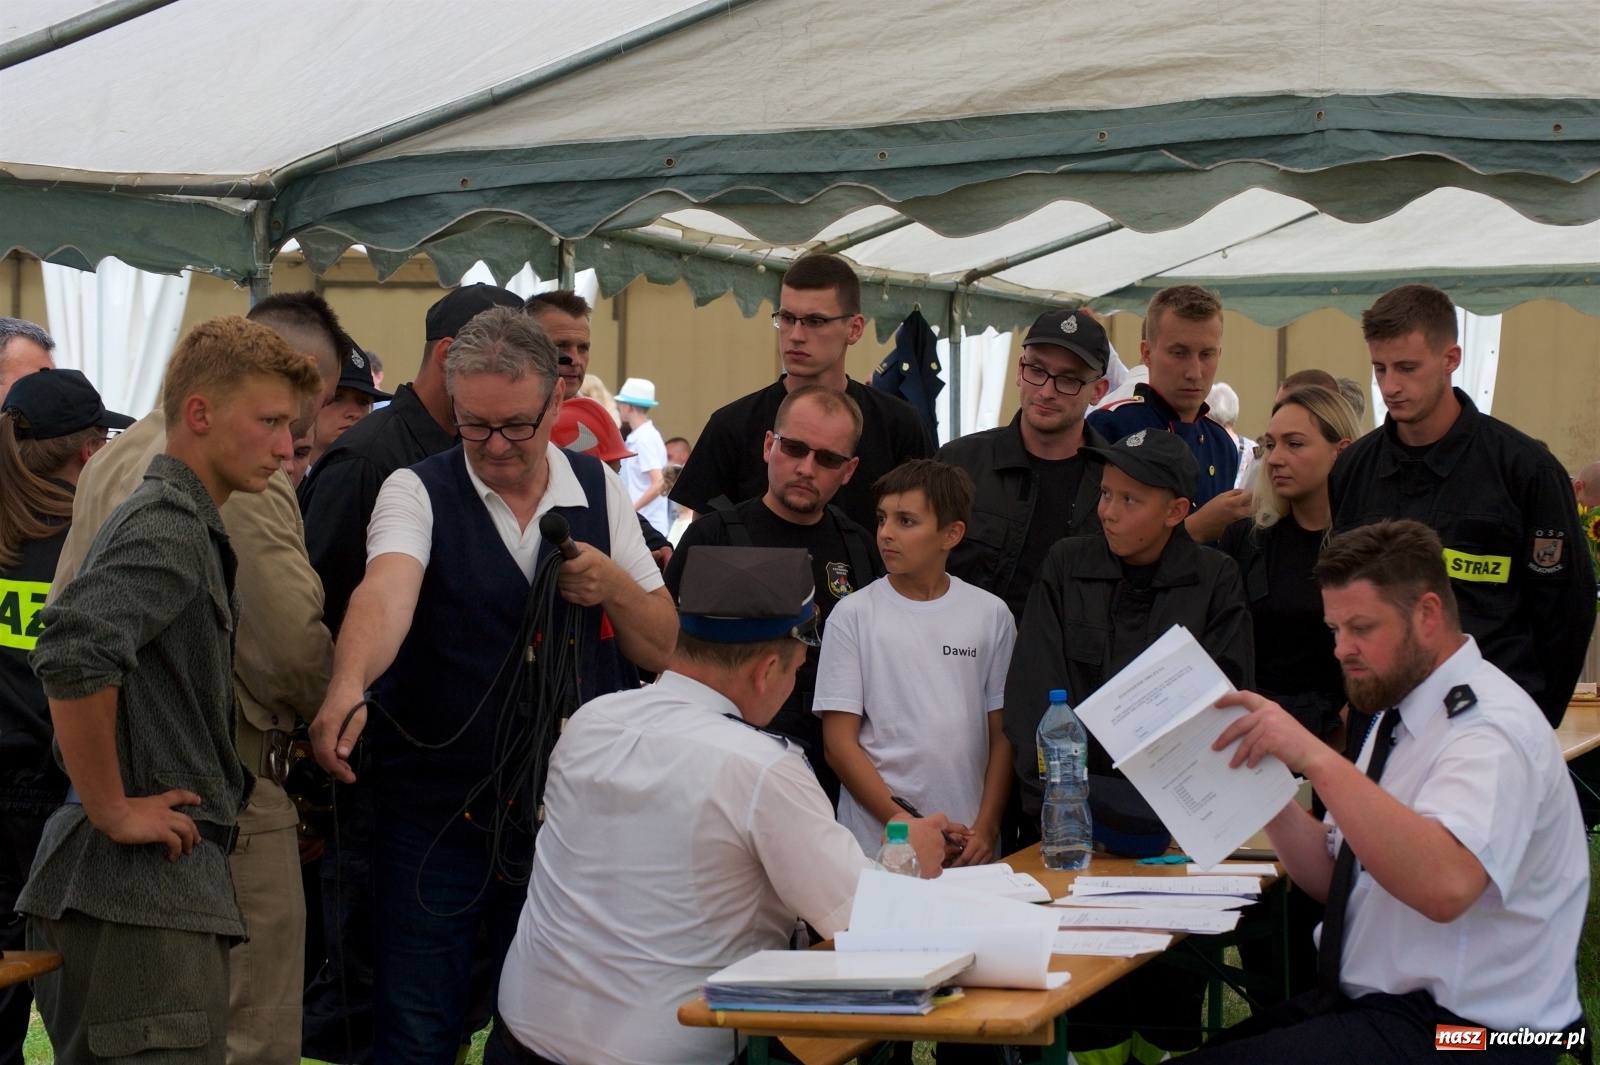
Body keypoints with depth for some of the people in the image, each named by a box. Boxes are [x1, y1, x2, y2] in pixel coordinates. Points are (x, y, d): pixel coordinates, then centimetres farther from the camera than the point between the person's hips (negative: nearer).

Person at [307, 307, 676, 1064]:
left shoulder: (599, 491, 5)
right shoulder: (417, 491, -6)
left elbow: (662, 649, 9)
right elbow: (385, 594, -28)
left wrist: (614, 585, -12)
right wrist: (347, 690, -47)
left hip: (563, 810, 3)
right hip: (432, 811, -3)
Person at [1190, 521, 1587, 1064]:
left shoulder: (1489, 727, -17)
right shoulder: (1401, 709, 12)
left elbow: (1444, 885, -35)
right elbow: (1331, 876, 14)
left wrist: (1317, 760, -35)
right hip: (1369, 998, 9)